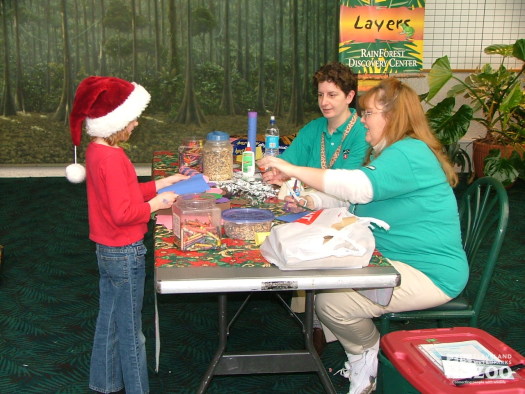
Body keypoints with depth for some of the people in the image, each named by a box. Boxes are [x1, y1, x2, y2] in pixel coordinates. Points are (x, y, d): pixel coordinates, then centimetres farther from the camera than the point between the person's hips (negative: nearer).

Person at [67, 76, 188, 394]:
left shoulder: (97, 150, 5)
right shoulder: (112, 157, -24)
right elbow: (123, 213, -27)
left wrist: (163, 183, 10)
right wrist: (157, 203, -14)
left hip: (108, 251, 10)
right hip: (126, 254, -10)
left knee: (109, 321, 20)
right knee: (130, 331, 4)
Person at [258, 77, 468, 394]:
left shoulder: (410, 154, -19)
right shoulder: (393, 152, 16)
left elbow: (359, 186, -34)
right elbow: (352, 197, 17)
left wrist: (293, 170, -29)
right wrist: (311, 201, -1)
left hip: (429, 273, -11)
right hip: (394, 259, 11)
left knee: (330, 302, -23)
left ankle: (367, 351, 9)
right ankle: (362, 356, 12)